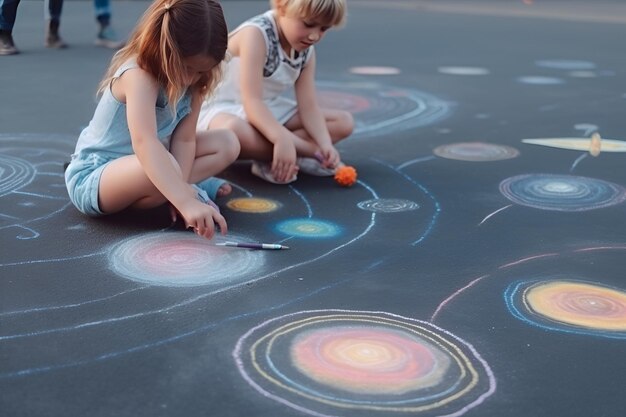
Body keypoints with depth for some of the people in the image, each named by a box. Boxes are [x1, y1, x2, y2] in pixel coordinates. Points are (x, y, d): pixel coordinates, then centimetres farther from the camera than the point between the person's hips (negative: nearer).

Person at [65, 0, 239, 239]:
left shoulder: (194, 79, -7)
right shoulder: (139, 75, -32)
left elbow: (184, 139, -10)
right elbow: (144, 142, -47)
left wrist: (180, 188, -27)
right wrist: (187, 201, -58)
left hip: (143, 167, 8)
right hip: (91, 179, -8)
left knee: (227, 143, 1)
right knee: (166, 167, -39)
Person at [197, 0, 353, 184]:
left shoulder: (306, 50, -1)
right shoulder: (256, 34, -24)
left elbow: (308, 106, -6)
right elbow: (251, 101, -31)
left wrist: (326, 144, -23)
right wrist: (282, 139, -44)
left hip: (270, 112, 8)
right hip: (224, 109, -8)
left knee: (344, 122, -1)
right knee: (234, 130, -45)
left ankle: (269, 157, -17)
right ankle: (312, 153, -23)